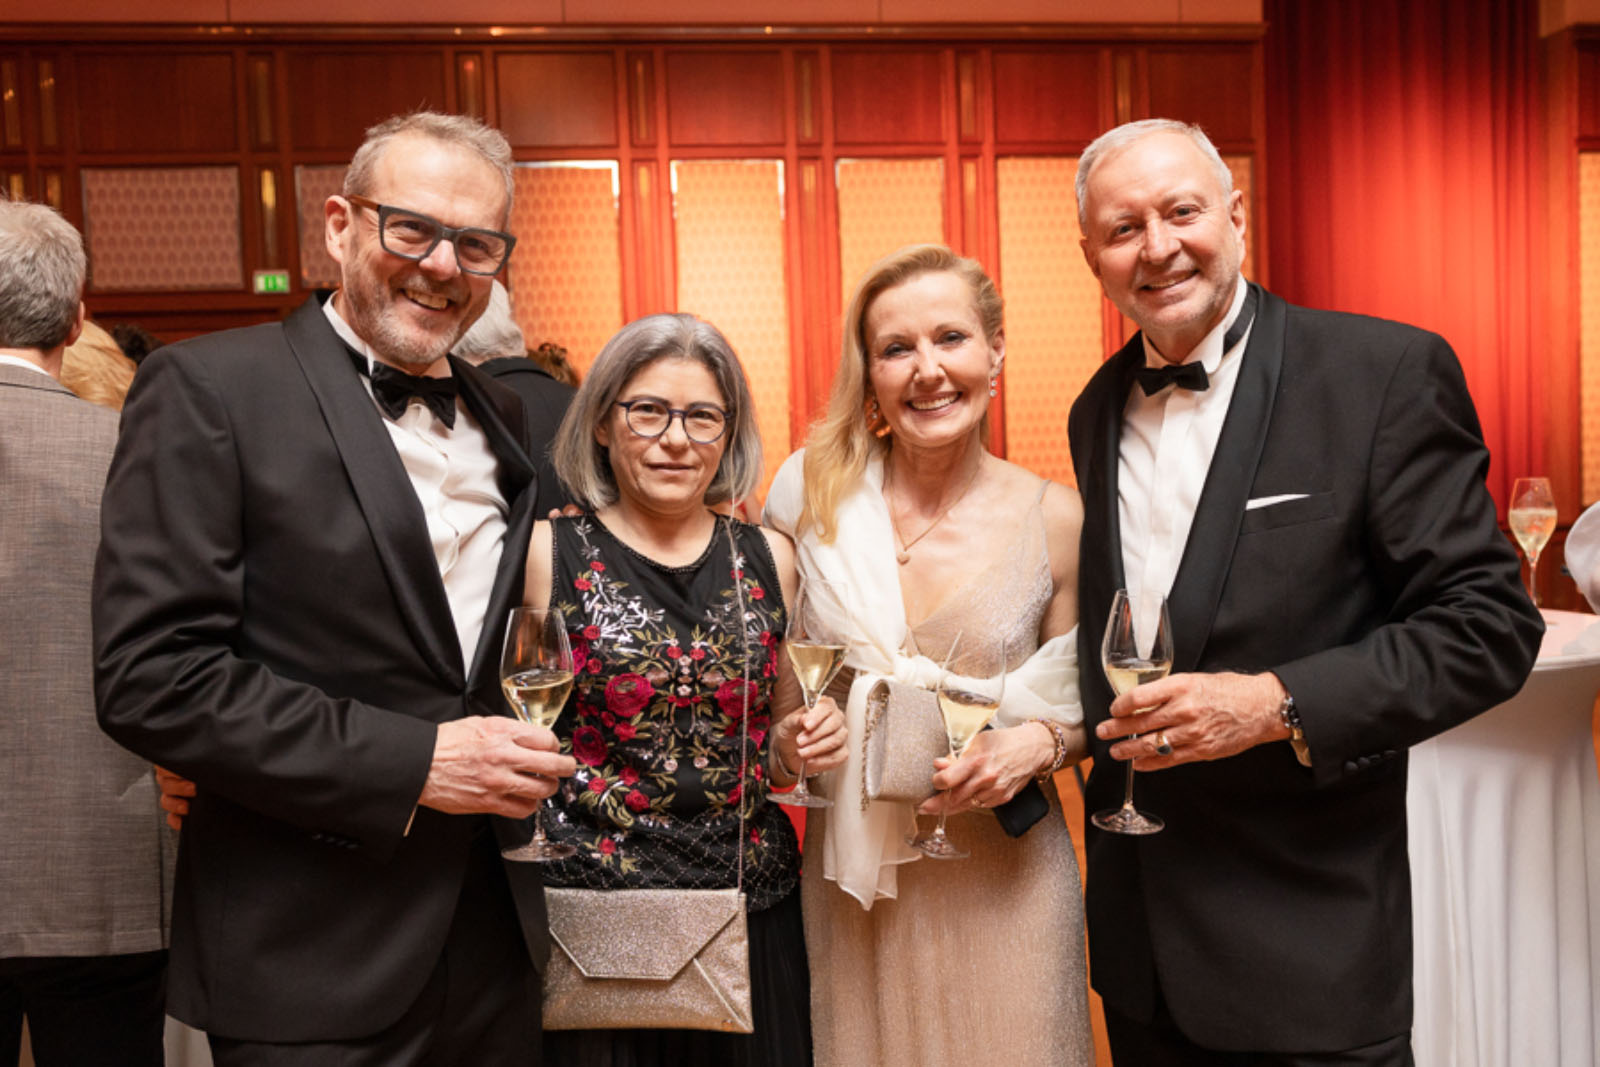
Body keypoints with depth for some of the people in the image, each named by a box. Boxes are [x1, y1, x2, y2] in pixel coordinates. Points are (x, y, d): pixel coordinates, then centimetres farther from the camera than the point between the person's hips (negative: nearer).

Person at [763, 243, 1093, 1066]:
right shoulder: (814, 493, -5)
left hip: (1003, 879, 0)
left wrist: (1037, 743, -14)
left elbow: (1077, 704, 6)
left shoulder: (1056, 520, -7)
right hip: (853, 878, 1)